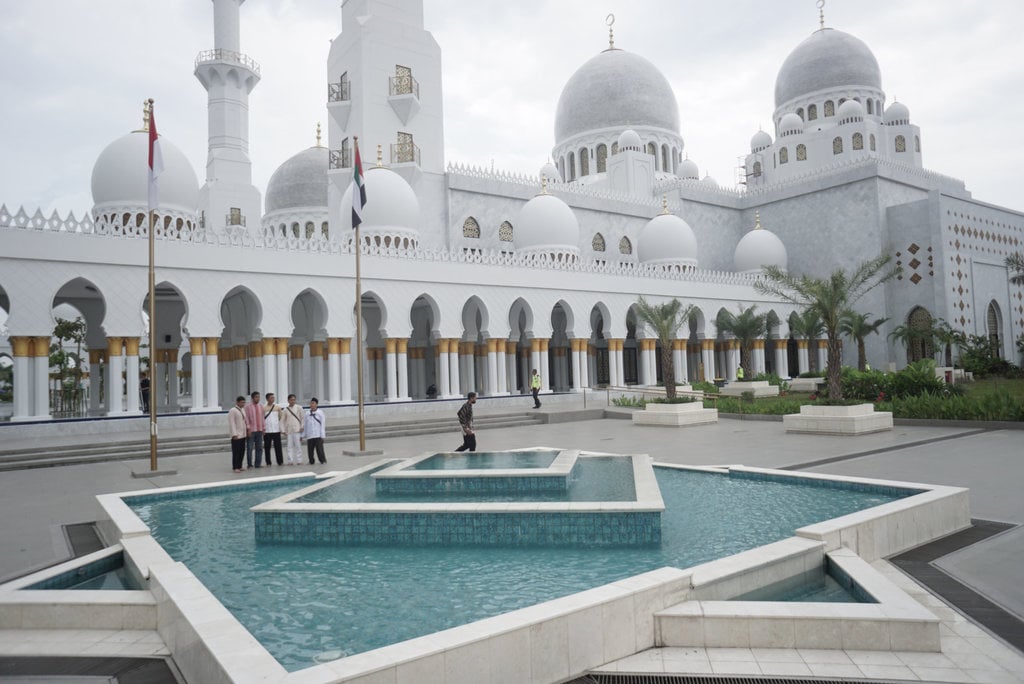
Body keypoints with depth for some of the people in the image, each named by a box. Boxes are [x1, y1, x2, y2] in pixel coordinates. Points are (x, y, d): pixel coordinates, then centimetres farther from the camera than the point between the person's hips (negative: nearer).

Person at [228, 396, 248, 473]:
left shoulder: (243, 409, 14)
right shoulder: (232, 410, -9)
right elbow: (232, 423, -14)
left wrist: (247, 428, 9)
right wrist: (234, 434, -18)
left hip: (243, 434, 7)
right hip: (236, 435, -7)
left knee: (242, 451, 10)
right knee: (236, 452, -3)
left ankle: (239, 466, 19)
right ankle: (235, 468, 3)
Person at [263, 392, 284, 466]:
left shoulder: (278, 407, 6)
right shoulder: (264, 408, 1)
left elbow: (280, 418, 9)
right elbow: (262, 419, 1)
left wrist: (282, 428, 1)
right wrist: (262, 428, -8)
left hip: (276, 430, 1)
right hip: (267, 431, -1)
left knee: (278, 447, 1)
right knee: (267, 447, 3)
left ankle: (280, 461, 7)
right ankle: (268, 462, 11)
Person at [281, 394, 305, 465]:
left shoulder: (299, 408, 4)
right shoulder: (285, 410, 7)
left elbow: (303, 417, 6)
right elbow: (282, 420, 8)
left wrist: (302, 427, -2)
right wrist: (283, 430, 1)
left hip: (297, 430, -1)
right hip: (288, 431, 2)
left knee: (298, 445, -3)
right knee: (290, 446, 2)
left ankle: (298, 460, 3)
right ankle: (290, 461, 6)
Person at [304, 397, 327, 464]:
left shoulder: (320, 413, -3)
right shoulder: (307, 413, 6)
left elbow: (323, 424, -2)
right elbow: (306, 425, 11)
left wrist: (322, 436, -5)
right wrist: (305, 435, 12)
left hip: (318, 436, -3)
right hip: (309, 436, 3)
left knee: (319, 449, -4)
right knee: (310, 450, 6)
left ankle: (323, 460, 9)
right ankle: (311, 461, 20)